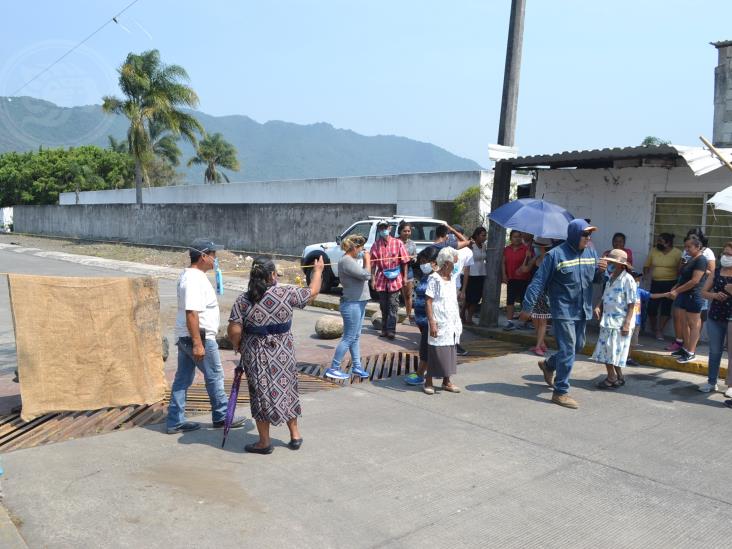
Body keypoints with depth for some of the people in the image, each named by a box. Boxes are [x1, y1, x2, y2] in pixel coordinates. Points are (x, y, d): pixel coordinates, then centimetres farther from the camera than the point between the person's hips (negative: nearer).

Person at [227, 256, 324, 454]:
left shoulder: (243, 300, -9)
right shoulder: (287, 293, -9)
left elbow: (234, 331, -13)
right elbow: (312, 292, 4)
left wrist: (238, 346, 7)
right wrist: (318, 271, 20)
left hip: (256, 356, -1)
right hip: (283, 354, 1)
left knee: (261, 394, 11)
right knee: (287, 391, 17)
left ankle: (264, 442, 19)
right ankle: (295, 436, 28)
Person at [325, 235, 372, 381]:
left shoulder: (352, 259, 11)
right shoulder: (346, 261, -20)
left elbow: (363, 275, 16)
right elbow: (366, 275, -23)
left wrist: (365, 260, 5)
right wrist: (367, 260, -9)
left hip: (358, 302, 10)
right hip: (352, 304, -10)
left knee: (356, 337, 15)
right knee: (348, 338, -3)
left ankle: (356, 367, 24)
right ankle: (333, 369, 4)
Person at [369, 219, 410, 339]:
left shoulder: (398, 243, -1)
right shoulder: (376, 245, 4)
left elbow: (404, 261, 1)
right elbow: (373, 264, 5)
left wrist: (404, 276, -1)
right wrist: (373, 278, -1)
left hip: (395, 279, -2)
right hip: (381, 279, 2)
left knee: (393, 305, -4)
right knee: (383, 306, 11)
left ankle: (391, 330, -2)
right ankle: (384, 329, 22)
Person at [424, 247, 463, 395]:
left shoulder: (452, 277, 9)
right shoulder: (434, 279, -13)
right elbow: (428, 302, -15)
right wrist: (432, 323, -21)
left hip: (452, 324, 7)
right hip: (439, 324, -7)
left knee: (450, 352, 13)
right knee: (436, 352, -1)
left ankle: (447, 381, 24)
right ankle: (428, 382, 11)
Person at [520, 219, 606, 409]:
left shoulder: (591, 252, 6)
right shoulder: (556, 255, -14)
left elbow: (596, 279, 15)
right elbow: (538, 282, -13)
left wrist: (601, 270, -8)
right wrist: (527, 307, -15)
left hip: (583, 310, 7)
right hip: (564, 311, -7)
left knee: (578, 347, 18)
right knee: (568, 351, -7)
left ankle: (549, 365, 43)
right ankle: (560, 392, 4)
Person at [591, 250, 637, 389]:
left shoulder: (627, 280, -13)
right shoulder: (610, 280, 12)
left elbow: (631, 304, -14)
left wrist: (627, 323, -18)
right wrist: (598, 307, -2)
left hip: (620, 323, -8)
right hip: (608, 321, 8)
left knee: (615, 351, 0)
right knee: (606, 351, 9)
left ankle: (614, 378, 13)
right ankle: (612, 377, 20)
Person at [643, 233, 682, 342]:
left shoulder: (677, 253, -3)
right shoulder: (653, 251, 6)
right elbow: (646, 266, 12)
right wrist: (646, 274, -6)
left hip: (670, 284, -2)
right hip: (655, 283, 2)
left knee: (666, 308, -1)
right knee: (652, 307, -2)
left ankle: (660, 331, 9)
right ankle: (653, 327, 23)